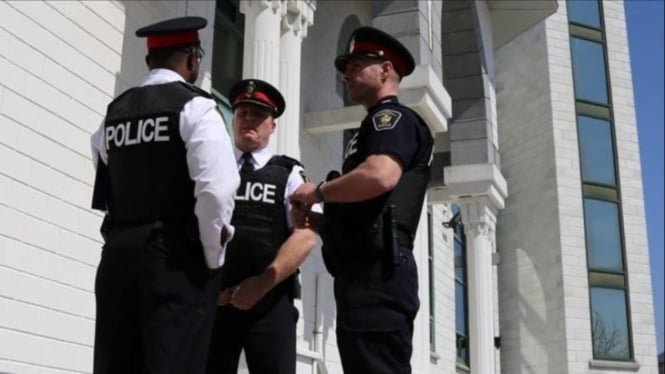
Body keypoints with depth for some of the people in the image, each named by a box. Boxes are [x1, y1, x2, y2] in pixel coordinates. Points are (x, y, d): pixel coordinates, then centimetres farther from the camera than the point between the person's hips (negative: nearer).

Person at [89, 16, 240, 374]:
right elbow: (216, 189, -15)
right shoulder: (194, 106, -3)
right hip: (176, 254, -5)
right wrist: (212, 257, -5)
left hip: (118, 251, 6)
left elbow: (103, 192, 10)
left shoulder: (114, 111, 14)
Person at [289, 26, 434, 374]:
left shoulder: (393, 118, -1)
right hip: (367, 274, 10)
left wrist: (318, 191, -8)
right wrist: (319, 223, 11)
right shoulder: (378, 125, 28)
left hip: (375, 274, -10)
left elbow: (380, 176, -23)